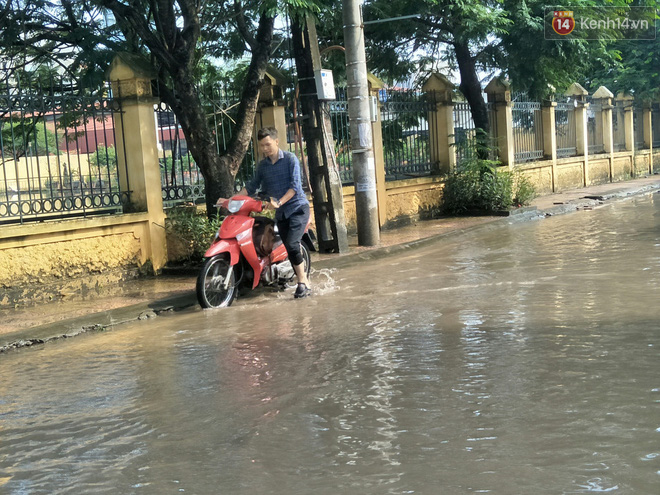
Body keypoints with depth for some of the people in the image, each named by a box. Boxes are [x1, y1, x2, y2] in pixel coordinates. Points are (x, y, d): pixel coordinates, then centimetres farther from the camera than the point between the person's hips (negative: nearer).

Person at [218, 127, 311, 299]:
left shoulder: (290, 159, -7)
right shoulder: (262, 165, 9)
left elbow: (295, 185, -14)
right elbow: (252, 186, 11)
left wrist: (279, 202, -26)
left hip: (298, 207, -6)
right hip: (281, 213, 6)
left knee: (292, 244, -21)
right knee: (290, 250, 4)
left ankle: (302, 283, -14)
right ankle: (304, 282, 12)